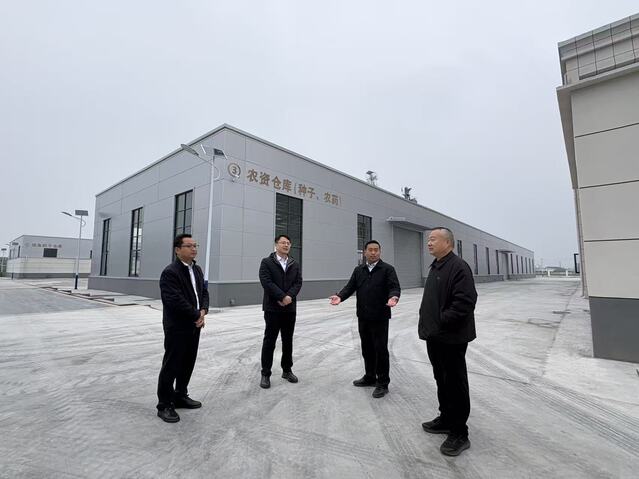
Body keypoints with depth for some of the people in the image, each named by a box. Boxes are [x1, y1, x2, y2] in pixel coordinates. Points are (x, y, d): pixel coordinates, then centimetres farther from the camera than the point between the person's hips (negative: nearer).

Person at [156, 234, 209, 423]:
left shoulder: (197, 269, 10)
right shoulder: (170, 272, -16)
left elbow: (204, 292, 13)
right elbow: (176, 301, -23)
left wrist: (203, 311, -5)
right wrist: (197, 315, -16)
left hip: (194, 326, 8)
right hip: (177, 327, -8)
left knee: (188, 364, 17)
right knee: (171, 366, 4)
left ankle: (180, 396, 35)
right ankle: (164, 405, 20)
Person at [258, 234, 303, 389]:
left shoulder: (295, 264, 11)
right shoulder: (266, 262, -3)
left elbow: (298, 283, 2)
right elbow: (266, 282, -14)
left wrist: (289, 297, -16)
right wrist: (282, 297, -19)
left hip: (290, 308, 4)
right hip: (272, 308, -4)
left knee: (288, 341, 13)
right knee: (269, 341, 3)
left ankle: (287, 370, 27)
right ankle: (265, 374, 15)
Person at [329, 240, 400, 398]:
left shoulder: (387, 269, -3)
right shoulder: (358, 270, 11)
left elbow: (394, 287, -13)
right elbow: (350, 286, 4)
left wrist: (393, 297, -35)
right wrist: (340, 296, -15)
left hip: (380, 317, -5)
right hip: (363, 317, 5)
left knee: (380, 349, 2)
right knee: (366, 349, 16)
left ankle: (383, 383, 16)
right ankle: (369, 377, 33)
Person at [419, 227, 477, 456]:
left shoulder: (458, 266, -16)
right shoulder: (436, 267, 14)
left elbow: (465, 302, -26)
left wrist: (442, 322, -22)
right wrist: (427, 323, 13)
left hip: (451, 338, -9)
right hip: (435, 336, 9)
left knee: (455, 384, 3)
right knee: (441, 380, 20)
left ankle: (459, 433, 16)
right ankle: (446, 419, 35)